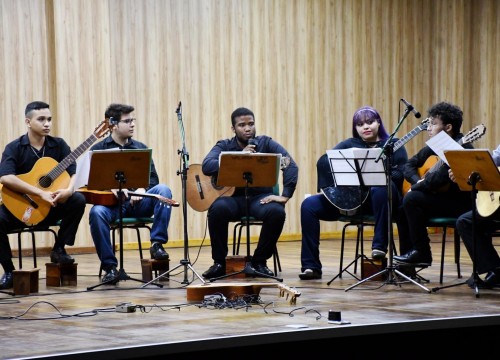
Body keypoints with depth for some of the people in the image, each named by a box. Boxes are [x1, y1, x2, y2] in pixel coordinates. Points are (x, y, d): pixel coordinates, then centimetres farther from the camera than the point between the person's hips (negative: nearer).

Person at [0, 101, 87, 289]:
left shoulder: (59, 145, 2)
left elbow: (73, 172, -5)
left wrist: (69, 190, -29)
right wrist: (41, 193, -31)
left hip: (51, 207, 2)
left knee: (78, 200, -23)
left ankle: (59, 250, -7)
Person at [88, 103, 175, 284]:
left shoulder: (140, 148, 17)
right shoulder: (98, 150, 8)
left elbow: (153, 178, 9)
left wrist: (142, 189, -13)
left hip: (138, 202, 2)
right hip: (111, 203, -2)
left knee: (163, 190, -25)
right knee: (97, 212, -36)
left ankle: (157, 244, -23)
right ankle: (110, 267, -27)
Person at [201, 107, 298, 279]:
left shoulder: (266, 143, 2)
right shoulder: (224, 146, 4)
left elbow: (291, 165, -10)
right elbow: (206, 166, -15)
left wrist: (285, 195, -23)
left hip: (260, 197, 0)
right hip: (233, 197, 0)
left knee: (277, 212, -32)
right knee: (218, 208, -33)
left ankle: (260, 261, -9)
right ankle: (219, 263, -14)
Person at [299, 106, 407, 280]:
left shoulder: (392, 145, 10)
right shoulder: (349, 144, 17)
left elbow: (401, 173, -7)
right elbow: (323, 162, 0)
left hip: (379, 199, -3)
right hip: (350, 199, 3)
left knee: (381, 187, -38)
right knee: (309, 205, -15)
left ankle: (379, 246, -34)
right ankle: (311, 266, -16)